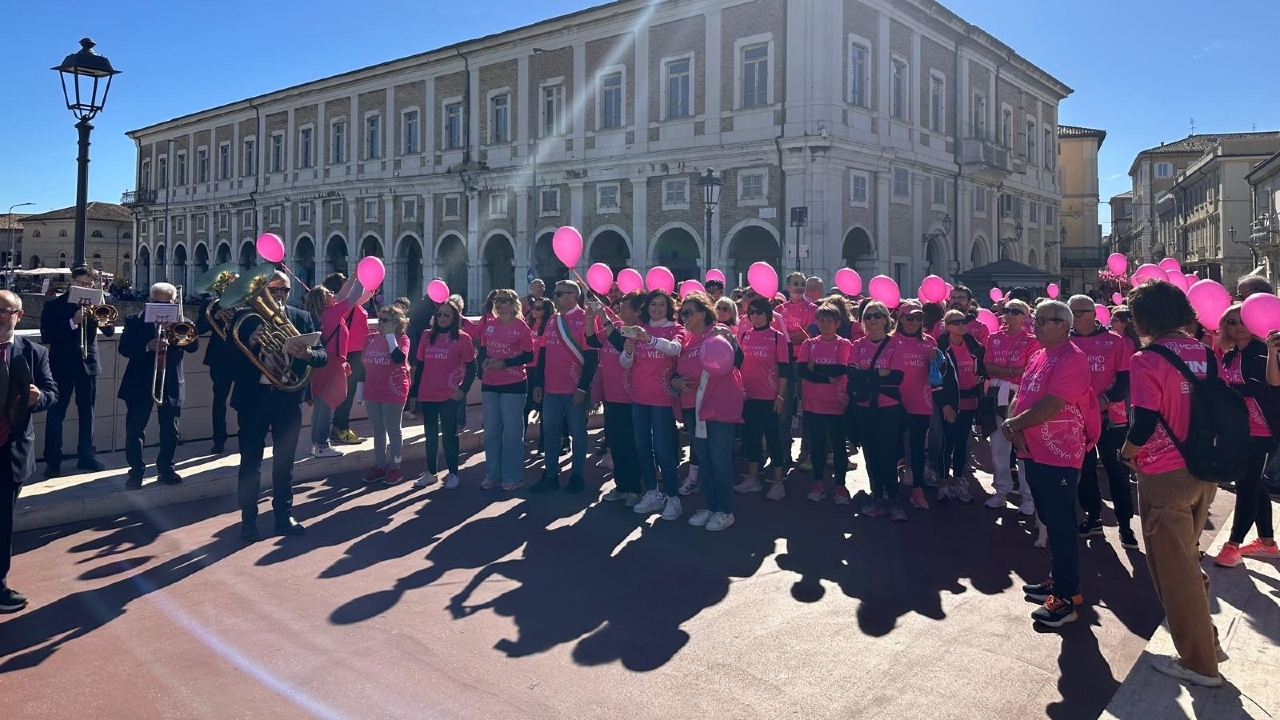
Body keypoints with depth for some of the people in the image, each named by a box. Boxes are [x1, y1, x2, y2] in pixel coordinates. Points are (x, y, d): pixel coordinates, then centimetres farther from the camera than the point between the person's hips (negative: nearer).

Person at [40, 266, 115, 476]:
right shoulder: (54, 305, -3)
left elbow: (110, 331, -1)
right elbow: (46, 337, -12)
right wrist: (72, 322, -22)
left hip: (88, 364, 3)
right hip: (62, 365, -3)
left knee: (87, 412, 10)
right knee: (56, 413, 0)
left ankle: (87, 455, 20)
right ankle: (52, 461, 6)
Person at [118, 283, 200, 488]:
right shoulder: (135, 321, 0)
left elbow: (194, 346, -7)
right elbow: (123, 348, -11)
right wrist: (148, 346, -27)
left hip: (171, 384, 2)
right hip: (140, 383, -1)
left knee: (170, 430, 9)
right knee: (135, 430, 1)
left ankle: (165, 468, 22)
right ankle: (136, 471, 13)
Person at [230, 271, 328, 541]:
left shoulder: (302, 318, 5)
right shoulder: (245, 317, 0)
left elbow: (323, 355, -3)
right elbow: (230, 357, -6)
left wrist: (307, 353, -24)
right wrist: (250, 343, -24)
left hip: (288, 397, 2)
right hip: (254, 396, -2)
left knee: (284, 460, 12)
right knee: (250, 460, 5)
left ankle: (284, 515, 22)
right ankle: (248, 519, 14)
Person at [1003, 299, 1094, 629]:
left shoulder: (1071, 358, -16)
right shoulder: (1038, 356, 13)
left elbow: (1049, 407, -23)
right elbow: (1021, 395, 13)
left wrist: (1013, 424, -12)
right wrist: (1013, 425, -6)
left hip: (1059, 455, -9)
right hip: (1034, 451, 9)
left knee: (1061, 526, -3)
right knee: (1050, 521, 19)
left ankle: (1067, 598, 3)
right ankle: (1058, 579, 32)